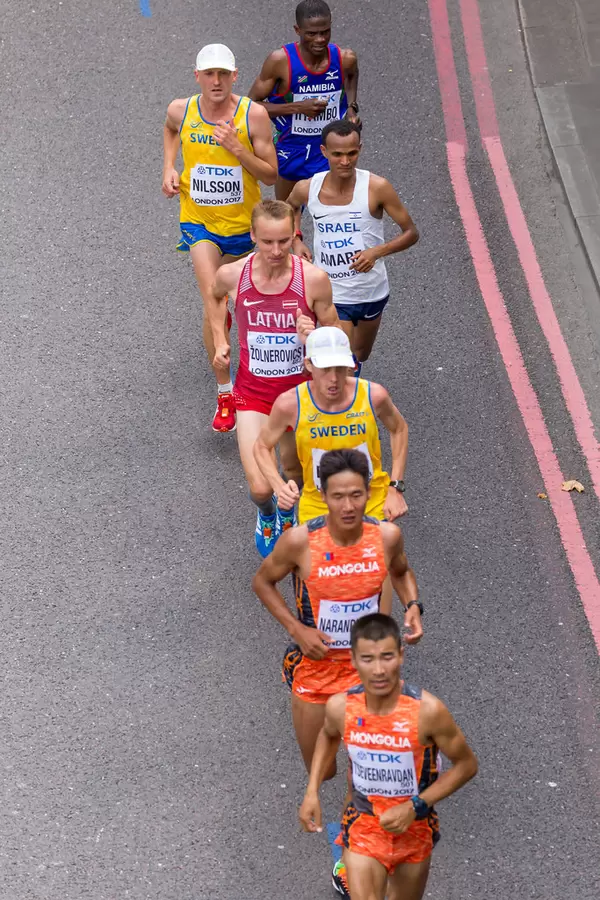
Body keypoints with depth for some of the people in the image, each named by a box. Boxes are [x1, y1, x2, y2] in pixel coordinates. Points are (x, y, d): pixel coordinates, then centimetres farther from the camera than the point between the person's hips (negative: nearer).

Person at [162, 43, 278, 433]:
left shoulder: (254, 115, -16)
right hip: (199, 221, -1)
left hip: (243, 222, 1)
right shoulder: (181, 110, -9)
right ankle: (225, 392, -8)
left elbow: (271, 175, -14)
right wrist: (170, 167, 1)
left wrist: (237, 149, -29)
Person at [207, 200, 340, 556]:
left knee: (294, 469, 22)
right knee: (260, 488, -9)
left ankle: (287, 511, 59)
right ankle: (266, 515, 30)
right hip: (253, 391, 0)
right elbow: (215, 297, 11)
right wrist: (220, 340, 2)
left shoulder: (314, 279, -20)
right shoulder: (232, 275, -16)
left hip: (299, 389, 1)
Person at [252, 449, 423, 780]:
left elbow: (401, 571, 9)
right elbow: (262, 582, -5)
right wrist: (297, 629, -16)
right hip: (314, 664, -1)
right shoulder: (300, 541, -23)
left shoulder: (387, 536, -15)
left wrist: (413, 606, -11)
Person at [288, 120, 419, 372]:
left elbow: (411, 233, -11)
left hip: (372, 292, 2)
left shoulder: (377, 188, -18)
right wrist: (296, 240, -1)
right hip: (332, 295, -1)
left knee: (360, 357, 24)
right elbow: (292, 206, 16)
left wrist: (377, 251, -28)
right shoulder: (307, 189, -11)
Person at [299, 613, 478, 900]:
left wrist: (415, 807, -20)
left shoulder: (428, 710, -27)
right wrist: (312, 792, -1)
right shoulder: (340, 707, -18)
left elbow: (466, 765, -13)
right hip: (364, 825, 0)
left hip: (414, 827, 0)